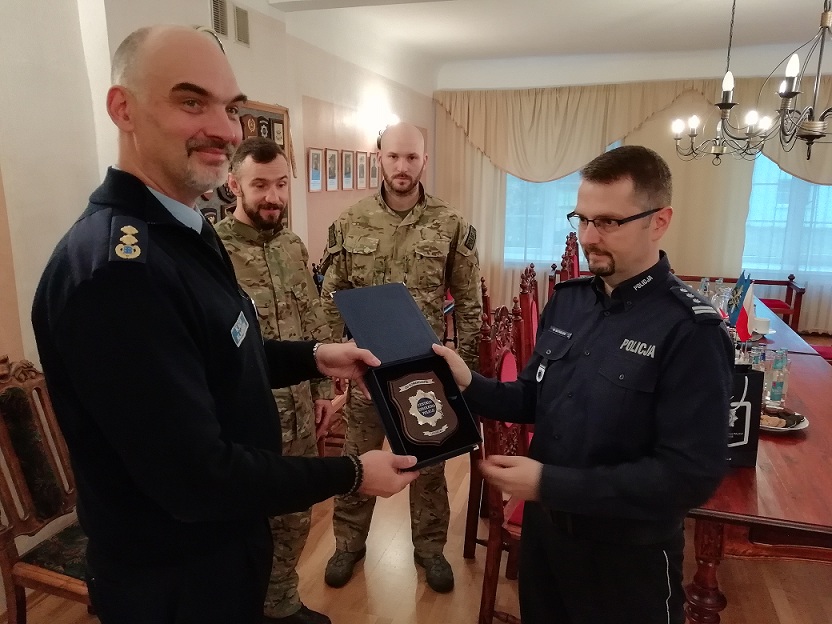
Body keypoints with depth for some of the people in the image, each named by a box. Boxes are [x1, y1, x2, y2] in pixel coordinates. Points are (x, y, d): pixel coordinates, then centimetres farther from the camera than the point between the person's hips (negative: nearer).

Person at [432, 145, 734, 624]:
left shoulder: (691, 332, -22)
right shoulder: (568, 299, -2)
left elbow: (692, 474, -25)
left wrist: (550, 484, -27)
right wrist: (471, 387, -16)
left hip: (629, 557, -6)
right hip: (544, 528, 6)